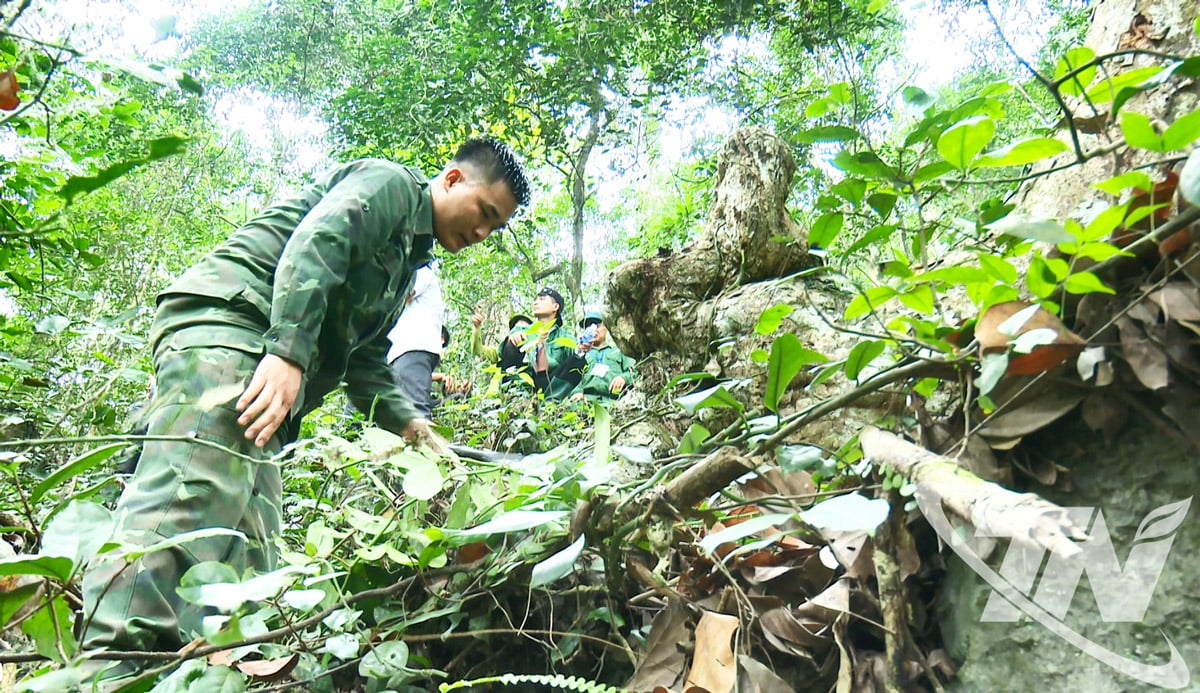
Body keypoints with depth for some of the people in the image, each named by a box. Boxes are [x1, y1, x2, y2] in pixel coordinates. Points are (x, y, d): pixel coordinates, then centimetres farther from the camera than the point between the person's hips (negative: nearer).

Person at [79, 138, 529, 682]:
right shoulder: (389, 183, 5)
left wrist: (406, 421, 17)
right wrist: (288, 353, -25)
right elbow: (314, 244, -14)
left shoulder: (407, 258, 31)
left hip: (265, 367, 10)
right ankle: (111, 666, -31)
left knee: (248, 549, -2)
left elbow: (364, 361, 30)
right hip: (223, 318, -10)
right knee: (190, 496, -25)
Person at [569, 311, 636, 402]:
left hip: (611, 401, -1)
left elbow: (634, 371, 17)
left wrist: (624, 377, -7)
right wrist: (577, 391, -9)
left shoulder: (618, 351, 31)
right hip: (586, 399, 1)